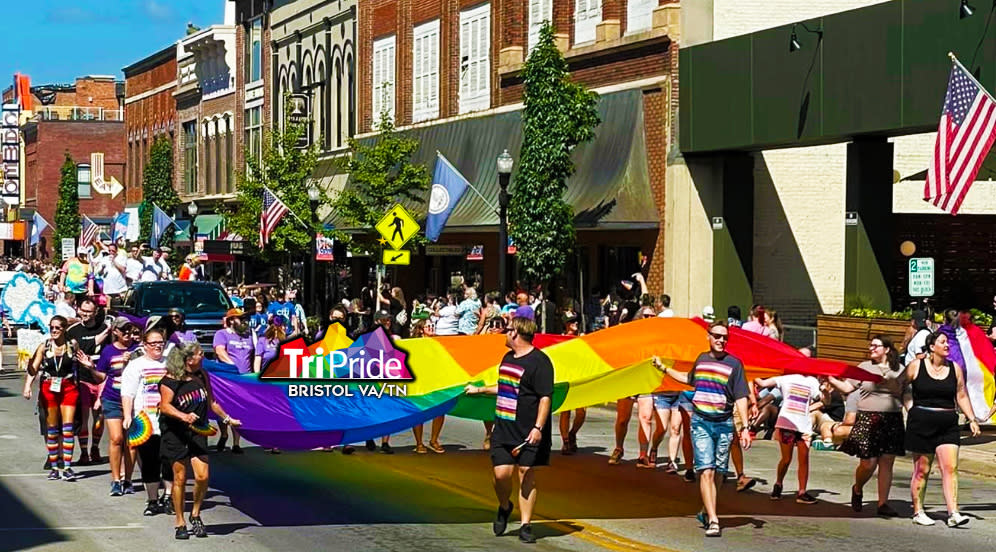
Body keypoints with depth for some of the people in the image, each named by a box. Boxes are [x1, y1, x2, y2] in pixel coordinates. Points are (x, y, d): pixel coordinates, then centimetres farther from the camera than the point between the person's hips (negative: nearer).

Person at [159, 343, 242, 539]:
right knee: (180, 478, -1)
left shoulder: (202, 376, 8)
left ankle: (195, 515, 16)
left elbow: (211, 402, 22)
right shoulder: (170, 381, -10)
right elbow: (165, 406, -20)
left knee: (202, 476, -7)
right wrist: (184, 417, -35)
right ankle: (180, 524, 11)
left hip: (197, 431, 4)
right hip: (174, 433, -4)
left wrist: (227, 418, 29)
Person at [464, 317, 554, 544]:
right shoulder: (508, 358, 15)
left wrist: (538, 428, -22)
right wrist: (479, 390, 38)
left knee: (527, 474, -1)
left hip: (528, 433, -6)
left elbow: (546, 397, -15)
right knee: (502, 473, -3)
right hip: (503, 427, 6)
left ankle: (525, 526, 5)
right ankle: (504, 507, 26)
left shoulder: (539, 361, -10)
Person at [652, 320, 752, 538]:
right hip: (700, 422, 1)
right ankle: (713, 521, -17)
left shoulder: (734, 363, 0)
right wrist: (664, 368, 37)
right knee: (706, 471, -11)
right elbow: (689, 379, 31)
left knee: (717, 473, 6)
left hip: (724, 424, -1)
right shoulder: (701, 359, 9)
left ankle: (706, 512, 24)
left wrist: (745, 428, -9)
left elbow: (741, 398, -2)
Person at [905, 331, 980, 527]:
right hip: (921, 424, -2)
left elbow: (961, 396, 13)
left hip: (948, 425, 3)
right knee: (922, 469, 4)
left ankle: (953, 513, -11)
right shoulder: (916, 366, -1)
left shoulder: (955, 368, 8)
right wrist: (911, 409, 1)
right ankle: (918, 512, 15)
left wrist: (972, 419, 7)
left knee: (950, 467, -8)